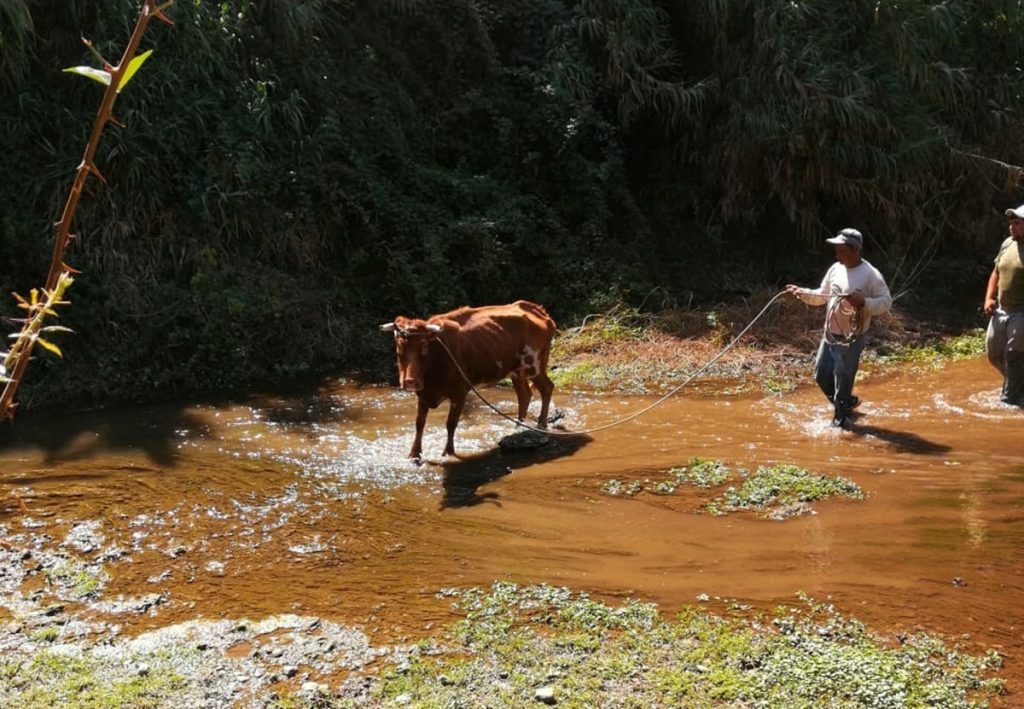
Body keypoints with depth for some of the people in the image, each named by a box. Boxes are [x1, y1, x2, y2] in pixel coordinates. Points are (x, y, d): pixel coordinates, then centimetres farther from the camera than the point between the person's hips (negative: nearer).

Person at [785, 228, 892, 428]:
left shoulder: (871, 275, -14)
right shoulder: (835, 269, 6)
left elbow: (886, 302, -14)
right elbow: (821, 296, 15)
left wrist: (864, 302, -30)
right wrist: (802, 292, 0)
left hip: (851, 340, -7)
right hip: (829, 335, 7)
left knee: (842, 383, 1)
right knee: (822, 376, 15)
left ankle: (840, 421, 18)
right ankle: (848, 402, 39)